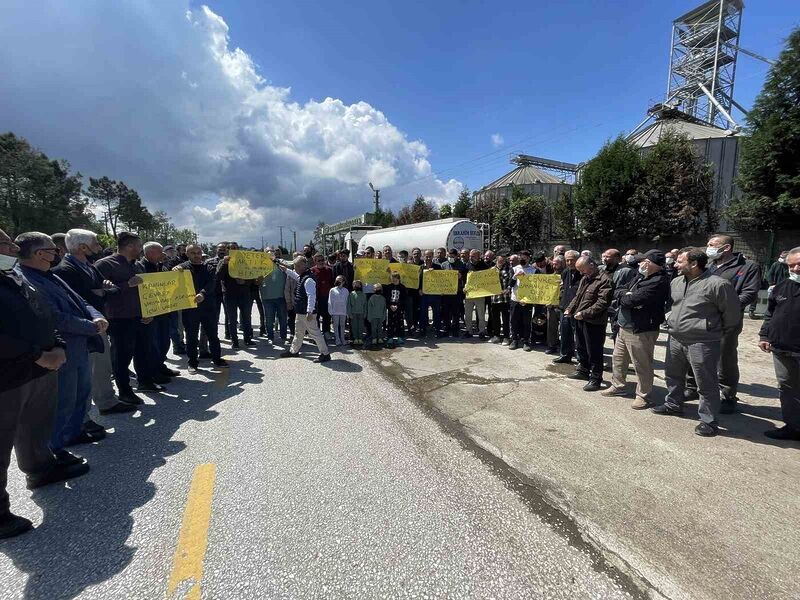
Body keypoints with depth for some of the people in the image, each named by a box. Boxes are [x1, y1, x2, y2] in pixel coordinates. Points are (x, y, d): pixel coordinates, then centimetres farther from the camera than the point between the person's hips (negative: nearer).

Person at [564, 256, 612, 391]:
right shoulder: (584, 278, 14)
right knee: (582, 348, 20)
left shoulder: (604, 280, -16)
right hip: (580, 320, 9)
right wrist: (570, 309, 11)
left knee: (594, 351, 1)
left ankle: (595, 378, 12)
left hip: (594, 322, -9)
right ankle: (583, 371, 36)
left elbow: (602, 302, -23)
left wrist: (584, 313, -24)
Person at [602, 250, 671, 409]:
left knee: (642, 365, 4)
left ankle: (643, 395, 20)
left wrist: (622, 295, -5)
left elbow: (632, 300, -26)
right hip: (624, 327, 10)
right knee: (618, 358, 21)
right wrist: (626, 293, -11)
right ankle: (617, 386, 37)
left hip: (641, 331, -10)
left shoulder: (659, 282, -20)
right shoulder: (640, 277, 11)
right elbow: (617, 290, 10)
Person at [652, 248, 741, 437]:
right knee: (673, 375, 22)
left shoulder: (718, 284, -16)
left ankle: (708, 421, 17)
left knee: (706, 384, 4)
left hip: (702, 343, -7)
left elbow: (732, 313, -7)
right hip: (675, 339, 8)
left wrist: (718, 333, 4)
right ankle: (673, 404, 41)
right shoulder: (676, 282, 6)